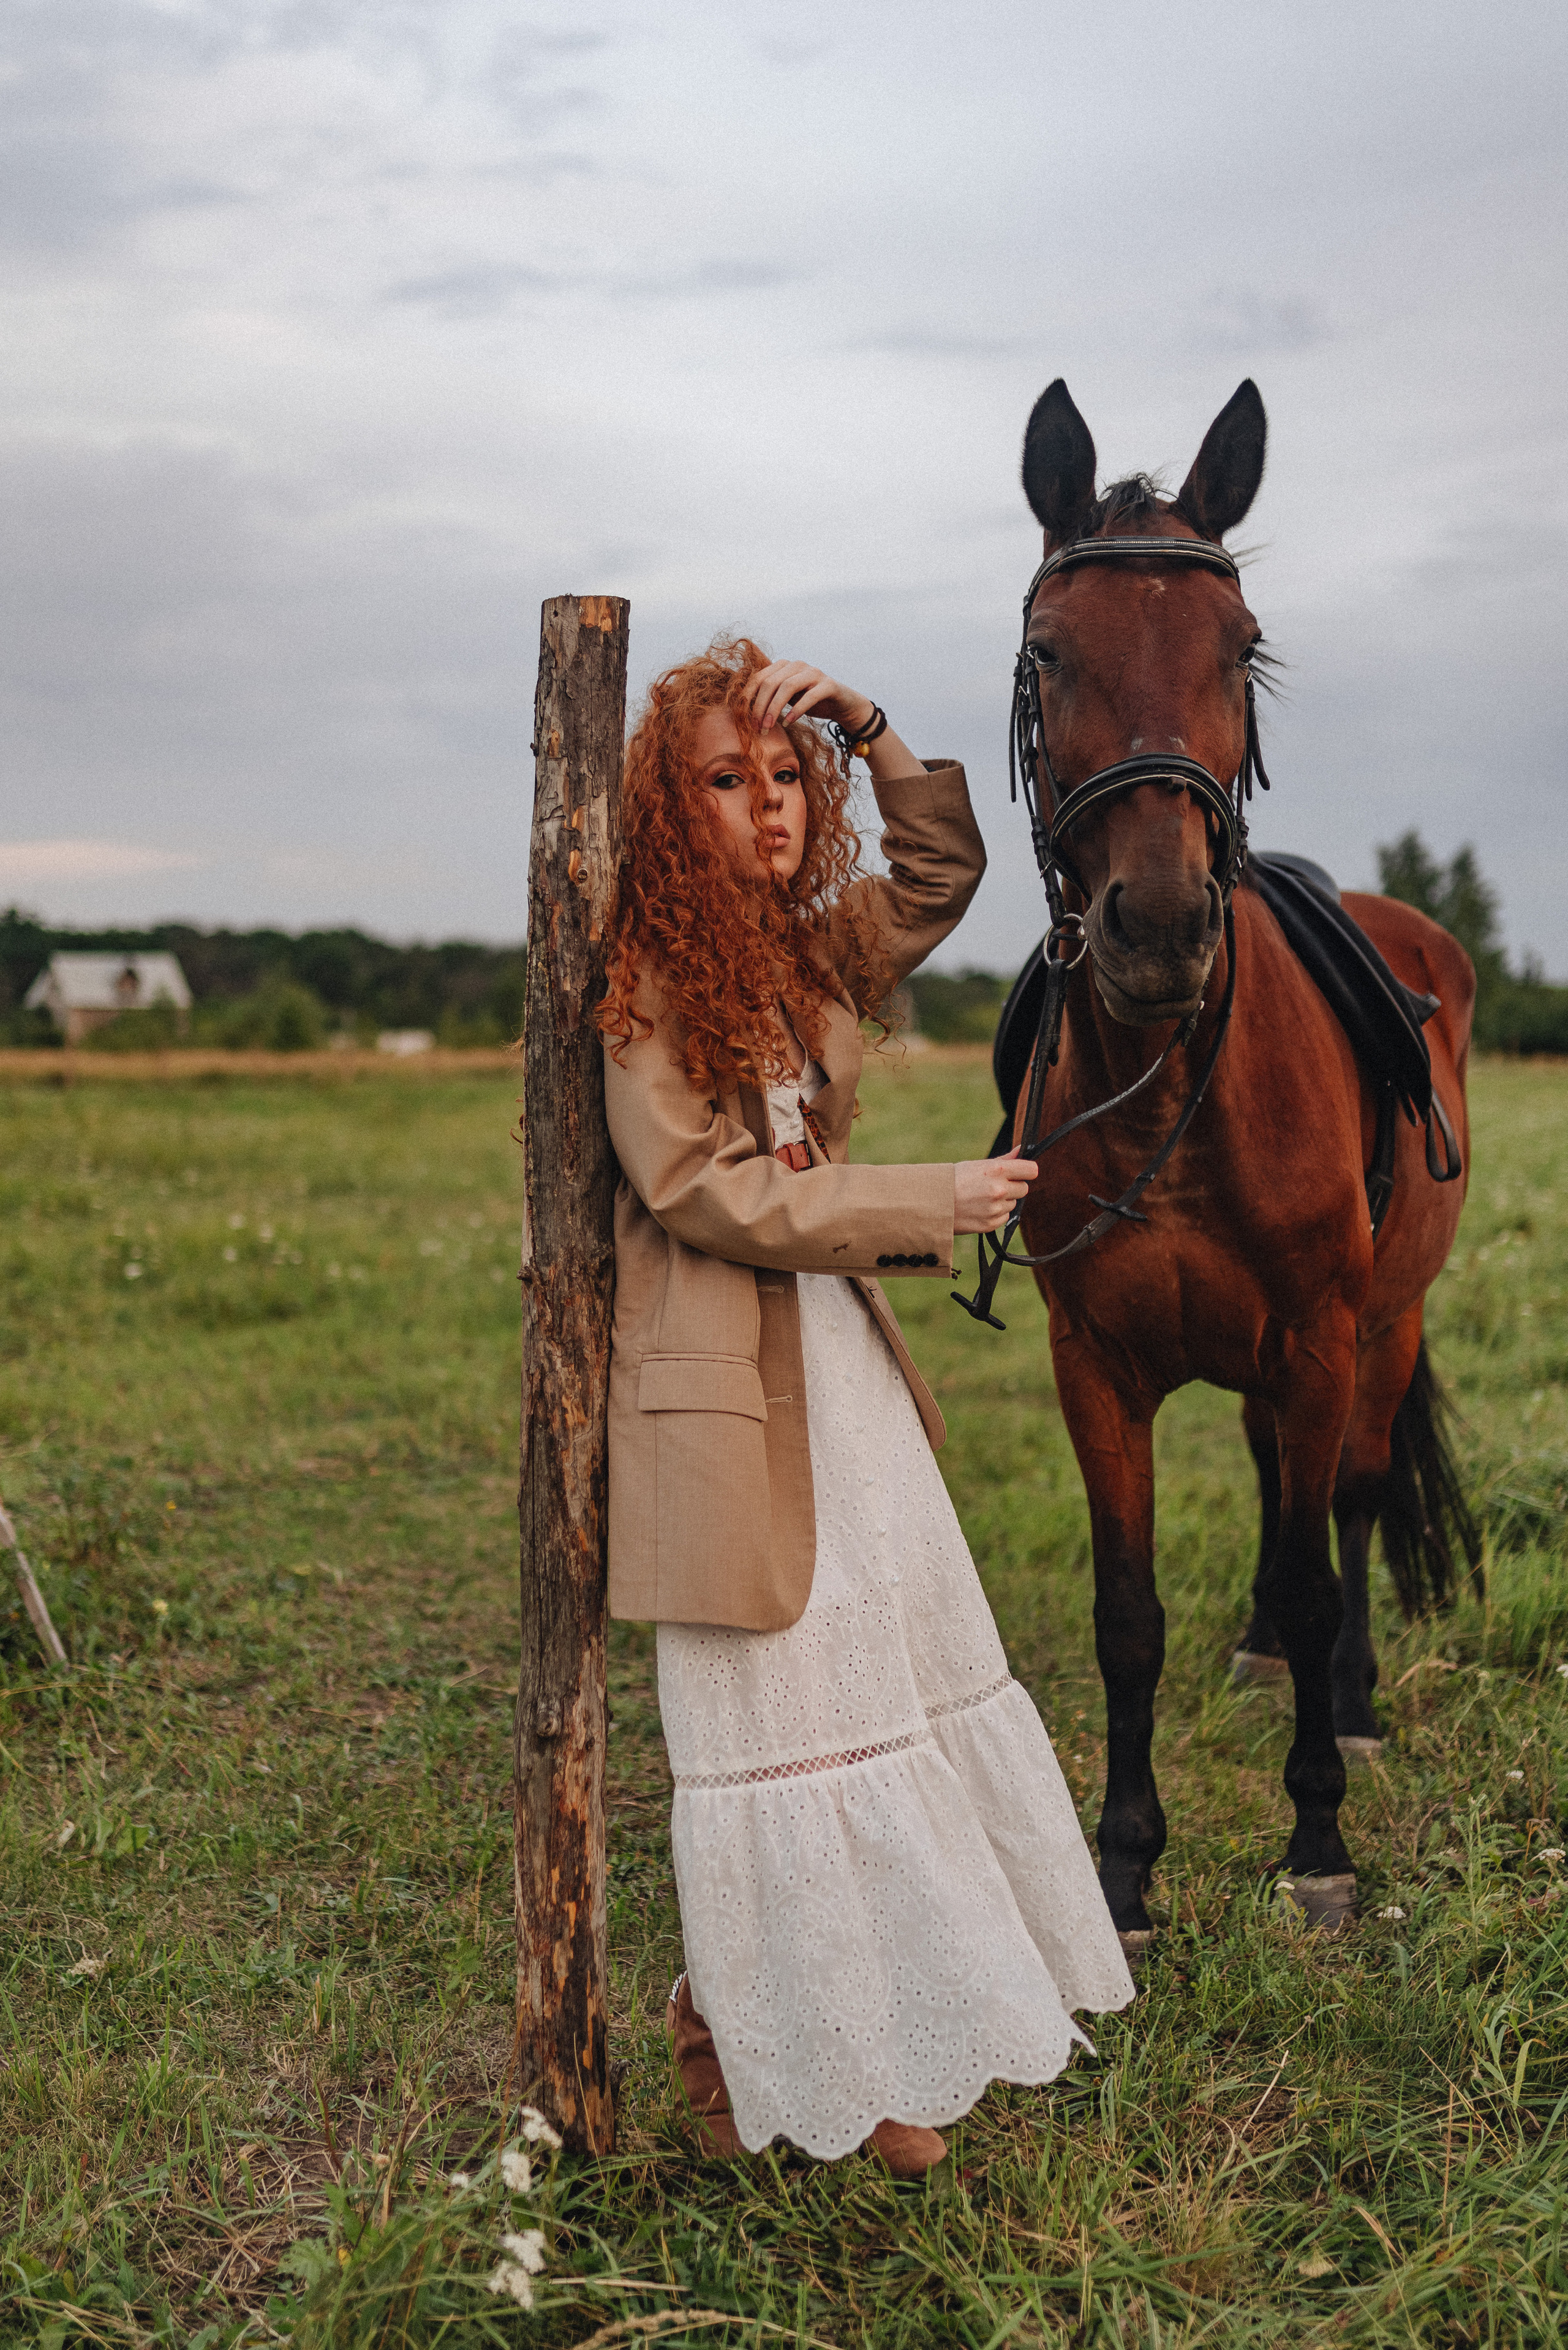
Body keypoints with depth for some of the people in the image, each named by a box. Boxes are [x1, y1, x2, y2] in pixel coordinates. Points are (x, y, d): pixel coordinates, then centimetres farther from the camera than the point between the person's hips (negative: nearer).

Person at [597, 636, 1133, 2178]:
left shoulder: (813, 951, 10)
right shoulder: (639, 978, -10)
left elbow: (946, 869, 21)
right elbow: (703, 1189, -16)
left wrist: (866, 728, 6)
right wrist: (926, 1204, -14)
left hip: (850, 1367, 8)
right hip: (727, 1390, -8)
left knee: (910, 1680, 11)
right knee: (769, 1719, 0)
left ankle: (897, 2043, 27)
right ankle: (749, 2058, 20)